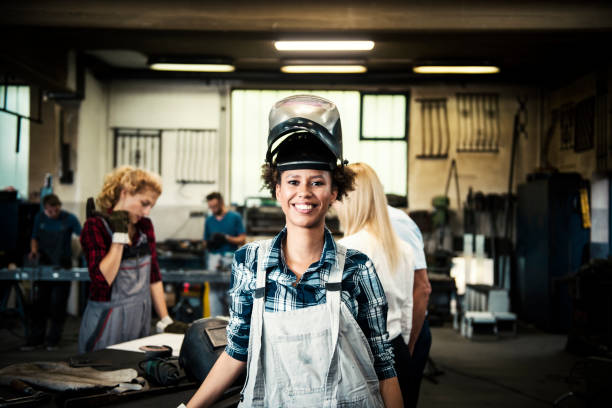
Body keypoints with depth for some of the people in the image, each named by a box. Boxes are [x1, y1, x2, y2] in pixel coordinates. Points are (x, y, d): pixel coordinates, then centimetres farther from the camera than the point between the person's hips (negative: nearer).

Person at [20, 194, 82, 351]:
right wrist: (34, 250, -6)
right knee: (39, 304, 4)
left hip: (63, 266, -3)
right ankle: (35, 339, 11)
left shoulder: (69, 218, -9)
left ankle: (53, 340, 11)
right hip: (44, 264, 3)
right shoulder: (39, 218, 2)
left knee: (58, 305, 1)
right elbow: (35, 238, 13)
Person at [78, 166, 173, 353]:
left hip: (141, 318, 6)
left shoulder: (145, 225, 8)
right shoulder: (96, 225, -11)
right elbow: (102, 279, -23)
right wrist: (119, 234, -20)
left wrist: (165, 320, 8)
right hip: (108, 321, -6)